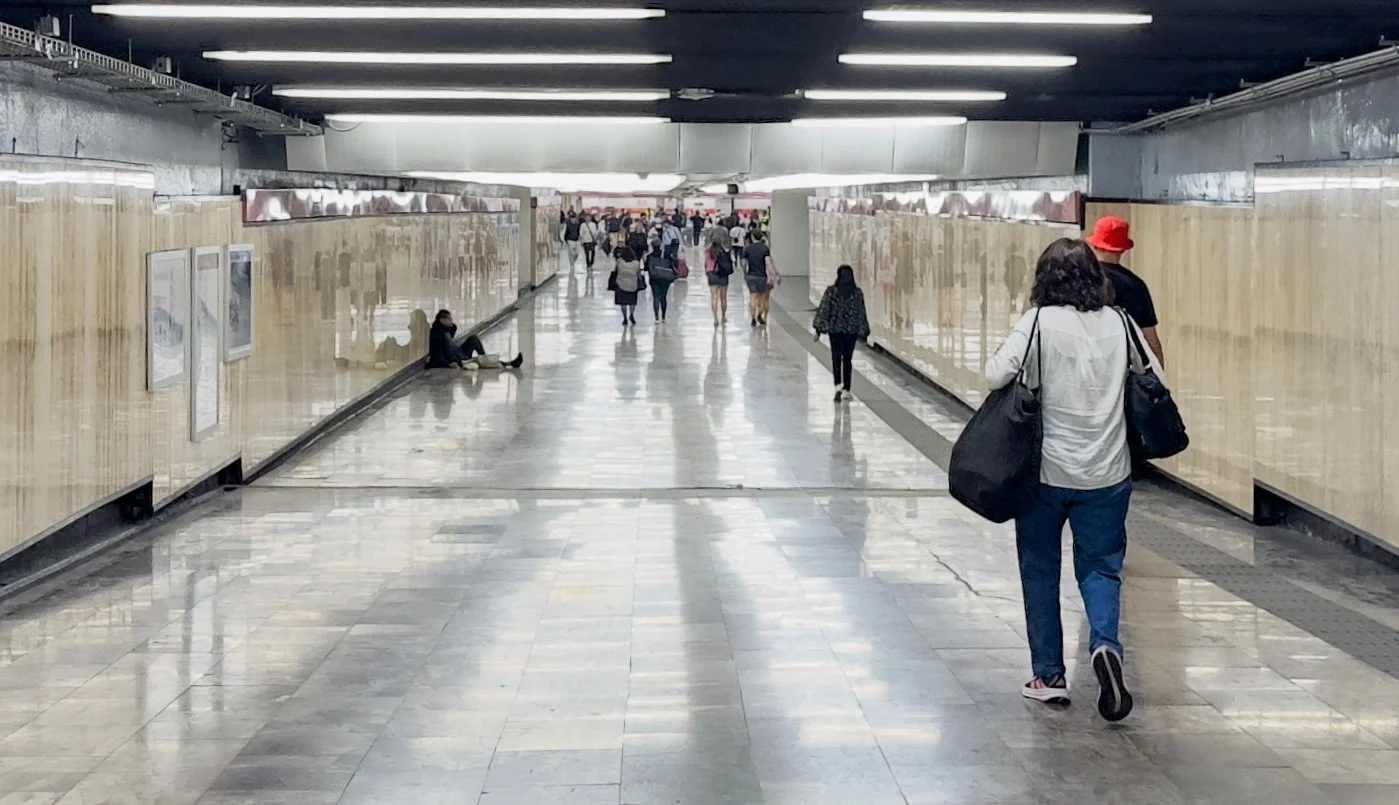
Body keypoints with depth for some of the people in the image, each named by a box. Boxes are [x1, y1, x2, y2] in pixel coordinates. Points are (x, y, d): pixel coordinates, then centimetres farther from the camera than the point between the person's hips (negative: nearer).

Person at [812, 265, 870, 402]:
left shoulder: (831, 291, -7)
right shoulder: (857, 293, -3)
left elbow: (823, 310, -7)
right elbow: (861, 313, 0)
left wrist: (819, 329, -3)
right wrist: (862, 332, 7)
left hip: (835, 329, -1)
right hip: (852, 330, 1)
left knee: (836, 358, 5)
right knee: (848, 359, 11)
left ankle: (838, 385, -15)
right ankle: (846, 390, 11)